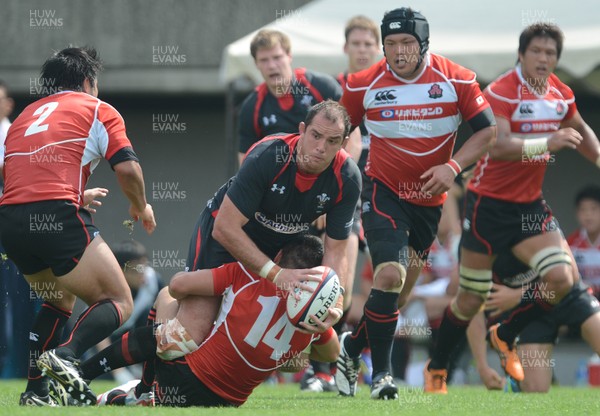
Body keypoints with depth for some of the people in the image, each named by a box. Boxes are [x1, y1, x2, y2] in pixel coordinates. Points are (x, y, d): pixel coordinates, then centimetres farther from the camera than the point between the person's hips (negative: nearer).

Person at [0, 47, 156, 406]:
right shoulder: (98, 110, 12)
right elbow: (128, 168, 1)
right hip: (58, 218, -6)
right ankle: (66, 356, -26)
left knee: (61, 299, 29)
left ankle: (35, 390, 18)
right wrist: (141, 207, 20)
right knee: (120, 303, 1)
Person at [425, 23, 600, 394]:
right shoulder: (501, 92, -18)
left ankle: (506, 336, 14)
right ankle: (436, 369, 22)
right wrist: (546, 143, -43)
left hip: (530, 205, 6)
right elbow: (499, 146, -32)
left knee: (562, 280, -12)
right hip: (489, 203, -6)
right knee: (471, 299, 1)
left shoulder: (561, 93, 2)